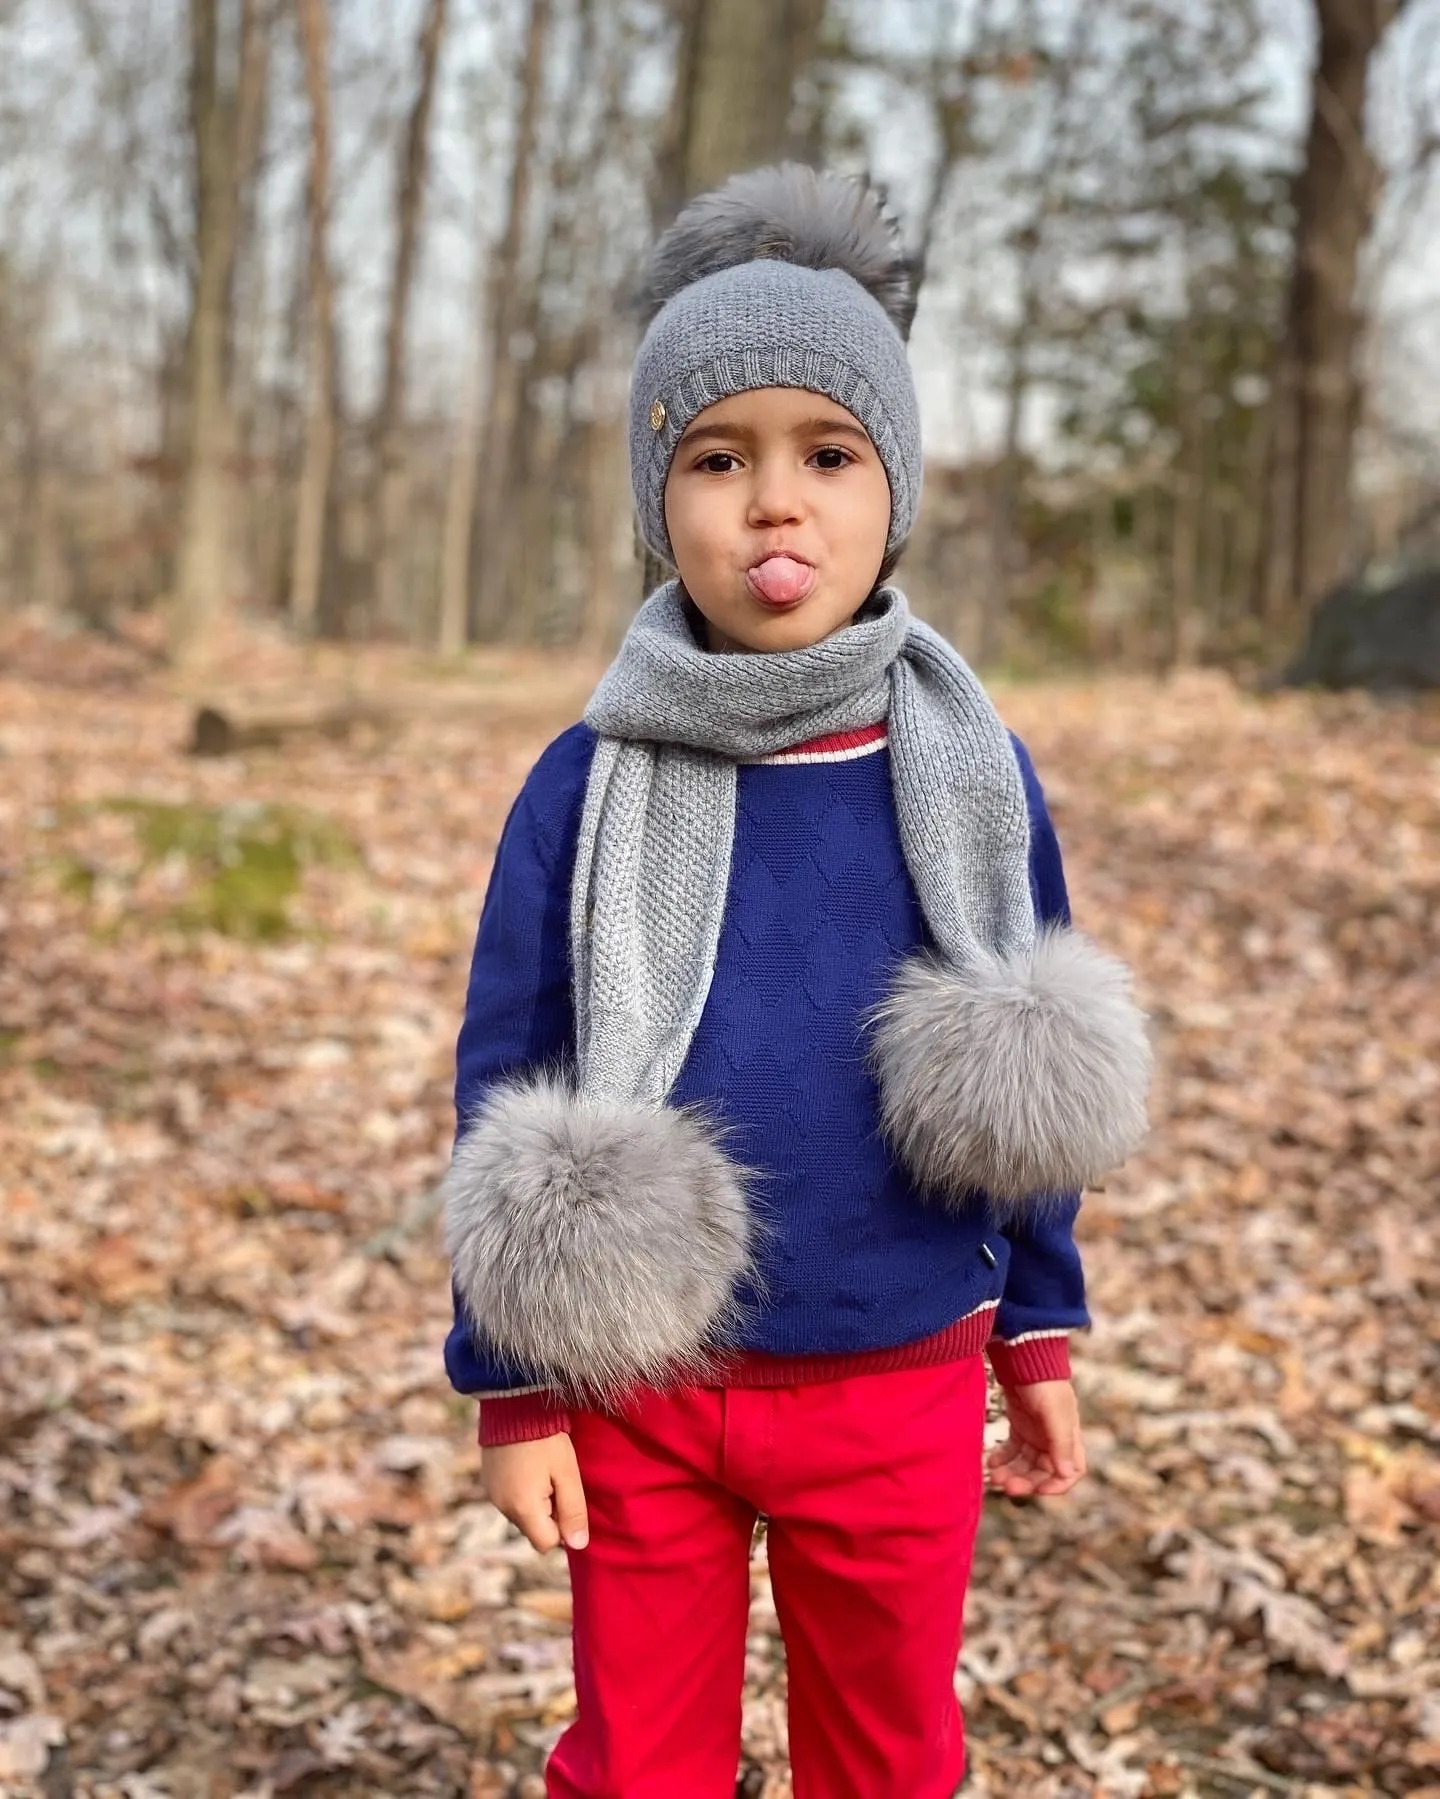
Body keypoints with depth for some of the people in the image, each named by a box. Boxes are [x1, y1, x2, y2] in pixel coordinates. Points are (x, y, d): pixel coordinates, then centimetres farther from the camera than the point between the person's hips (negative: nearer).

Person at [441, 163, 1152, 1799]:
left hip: (898, 1396, 1)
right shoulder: (589, 785, -9)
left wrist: (1043, 1335, 8)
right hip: (639, 1388, -1)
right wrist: (511, 1389, -4)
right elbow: (499, 1095, -4)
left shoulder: (971, 777, -5)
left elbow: (1033, 1083, 5)